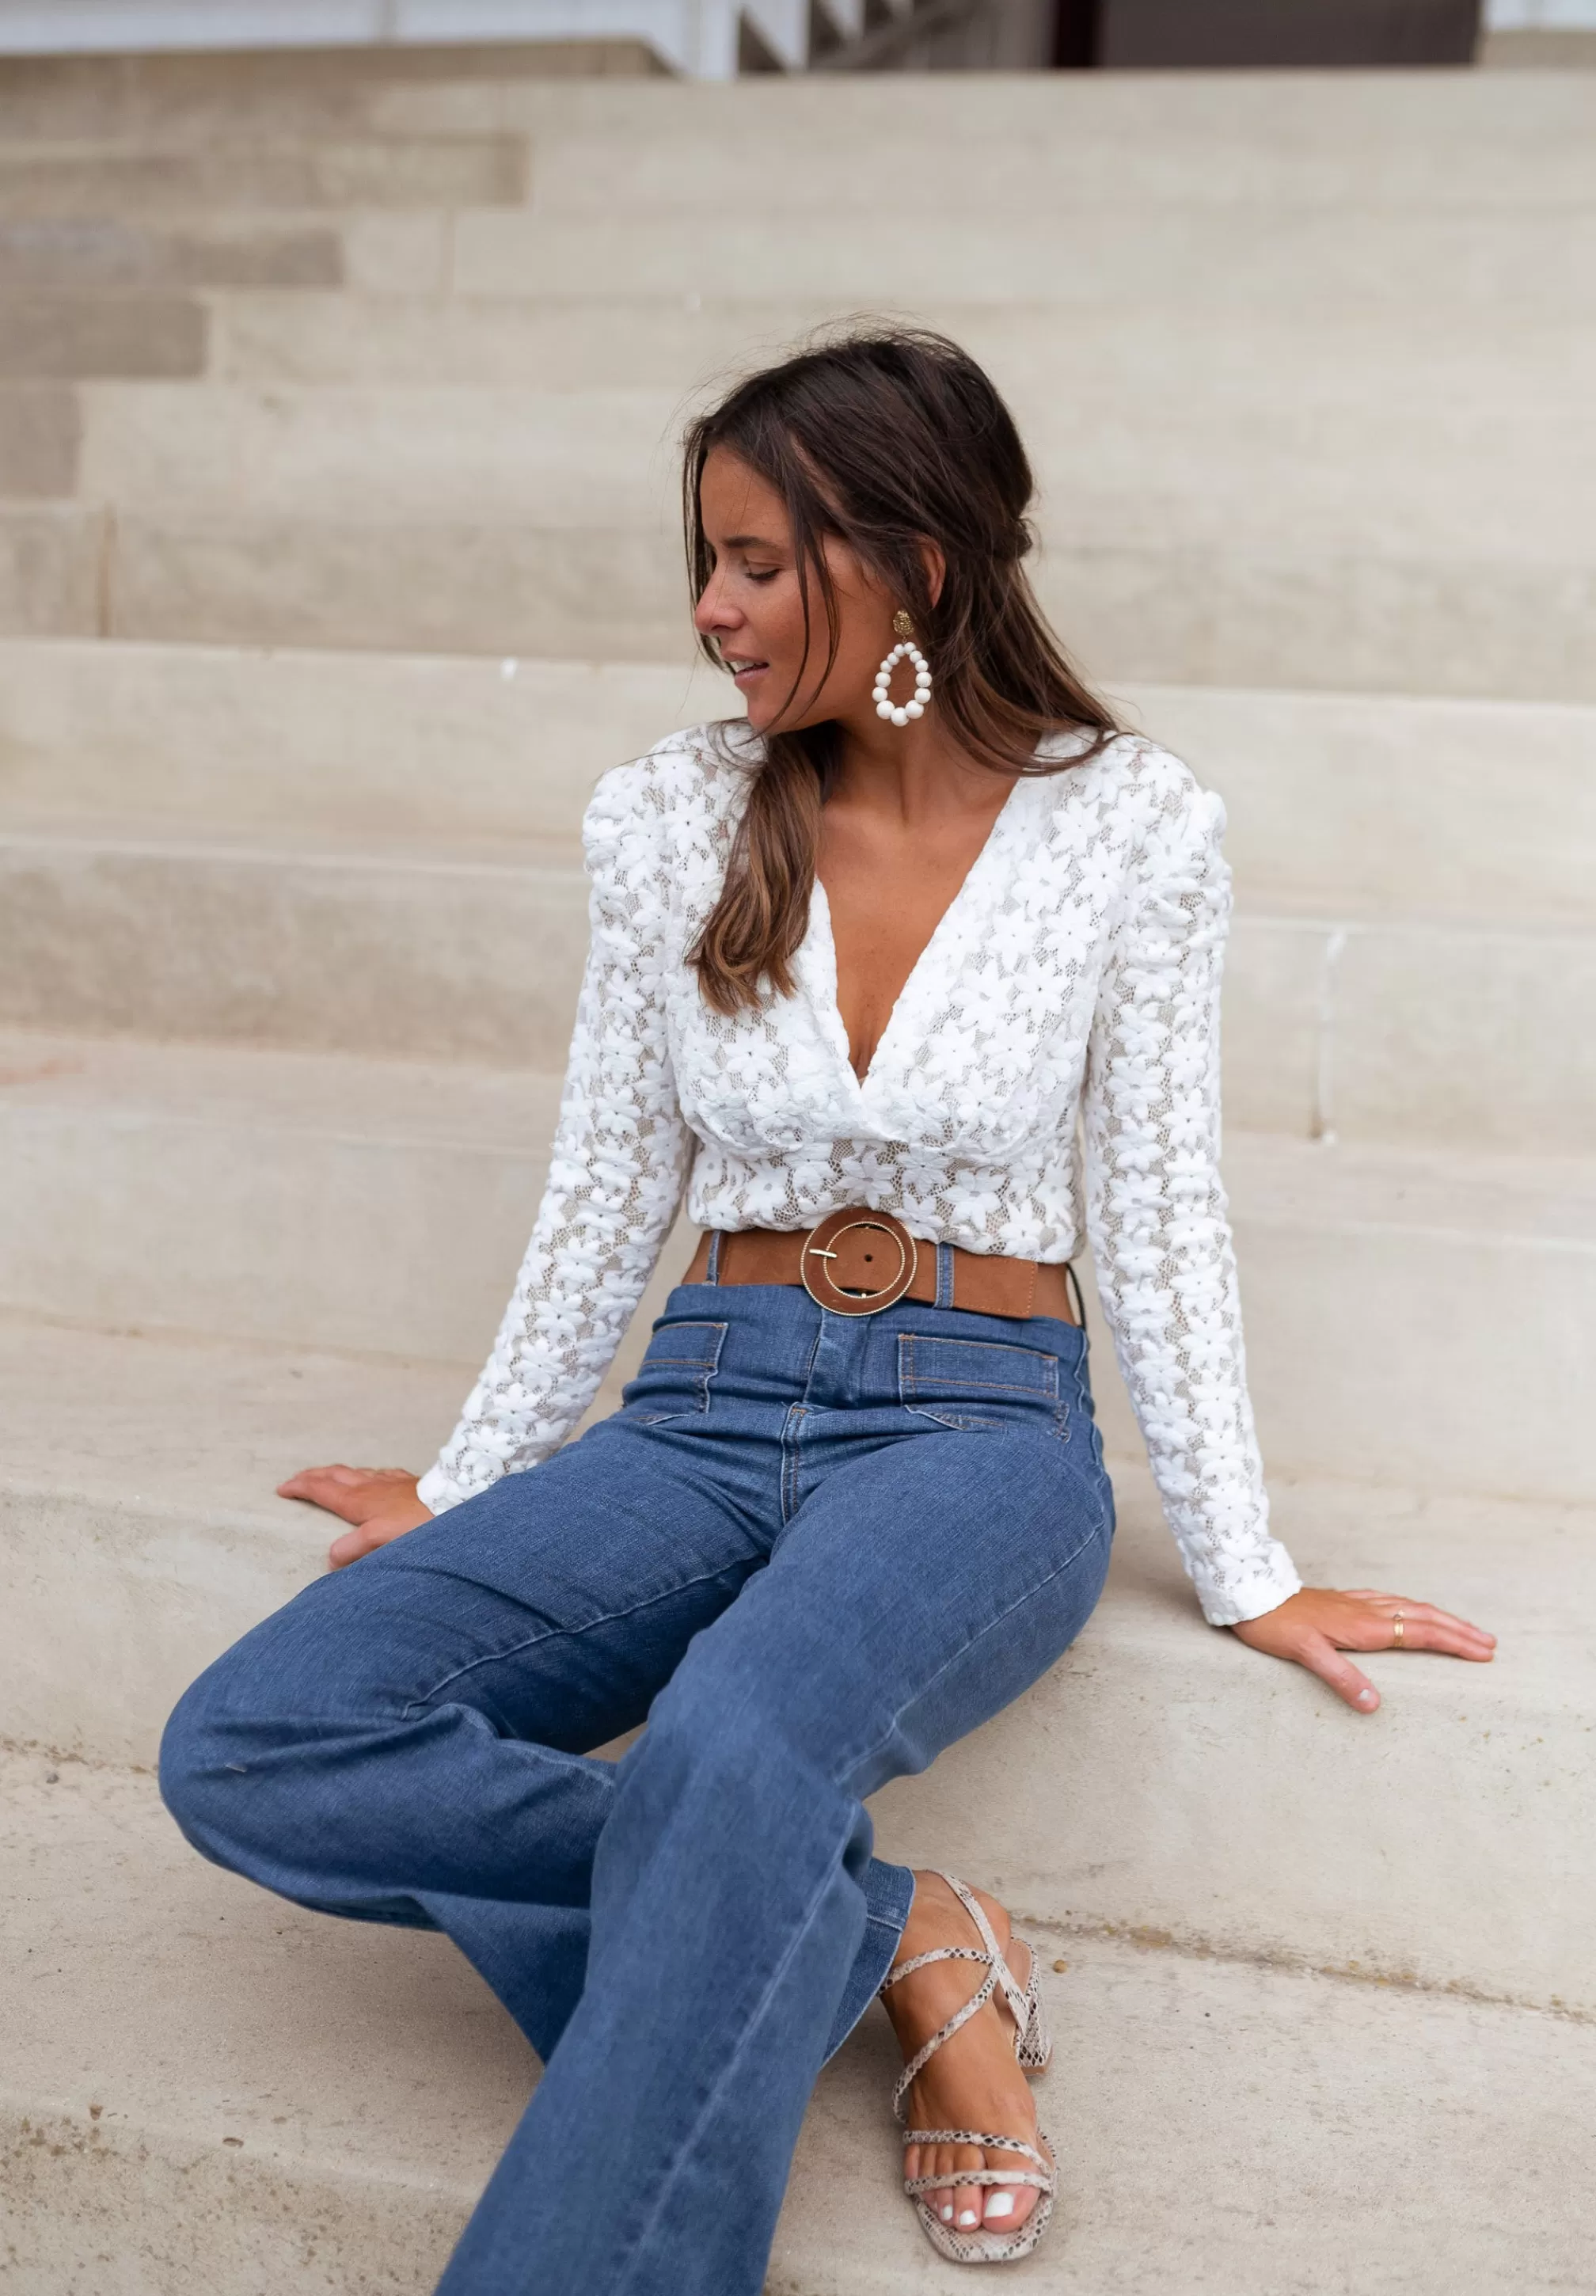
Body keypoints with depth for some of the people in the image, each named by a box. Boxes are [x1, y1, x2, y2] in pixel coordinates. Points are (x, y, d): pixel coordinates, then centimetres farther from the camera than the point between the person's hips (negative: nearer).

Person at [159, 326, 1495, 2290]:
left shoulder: (1130, 824, -3)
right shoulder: (667, 819, 3)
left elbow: (1156, 1214, 2)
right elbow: (607, 1195, 11)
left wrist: (1245, 1577, 2)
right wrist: (468, 1484, 14)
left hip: (979, 1426, -3)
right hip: (704, 1413, 4)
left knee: (735, 1744, -39)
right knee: (247, 1747, -20)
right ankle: (888, 1938, -15)